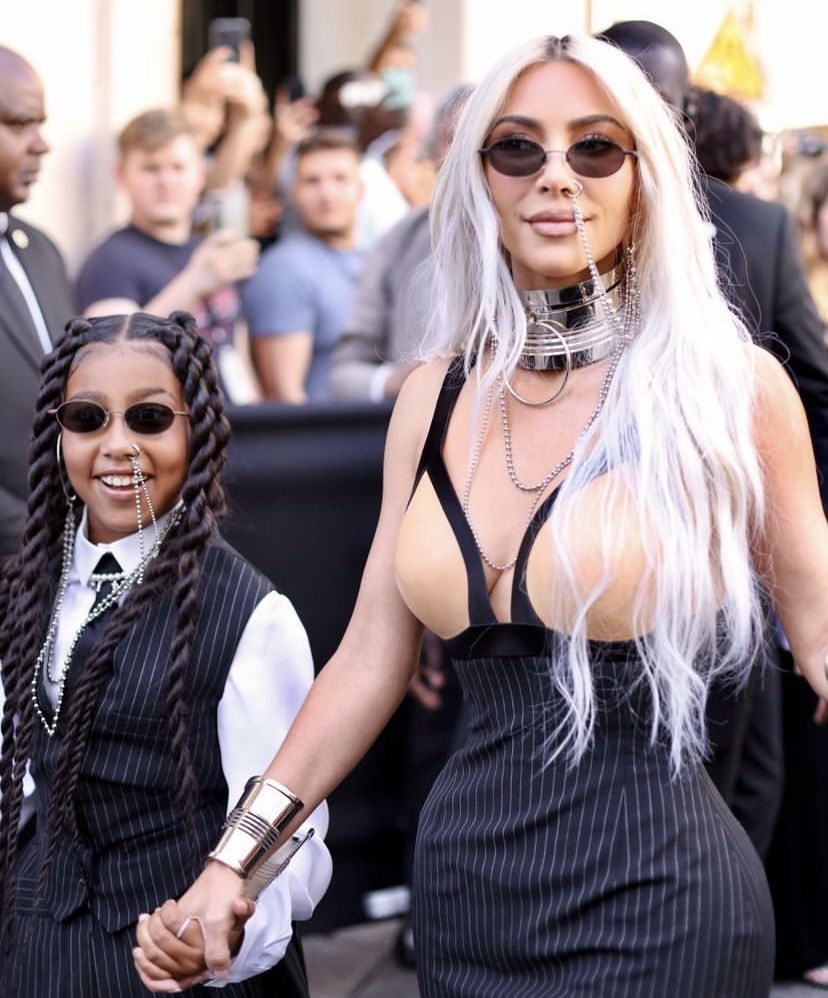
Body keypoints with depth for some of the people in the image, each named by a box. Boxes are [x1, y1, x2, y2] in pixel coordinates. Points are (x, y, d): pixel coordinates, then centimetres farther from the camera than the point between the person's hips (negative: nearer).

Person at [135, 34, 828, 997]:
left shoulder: (728, 386, -7)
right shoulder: (435, 399, 5)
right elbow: (368, 664, 8)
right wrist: (234, 860, 5)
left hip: (653, 899, -4)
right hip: (464, 890, 5)